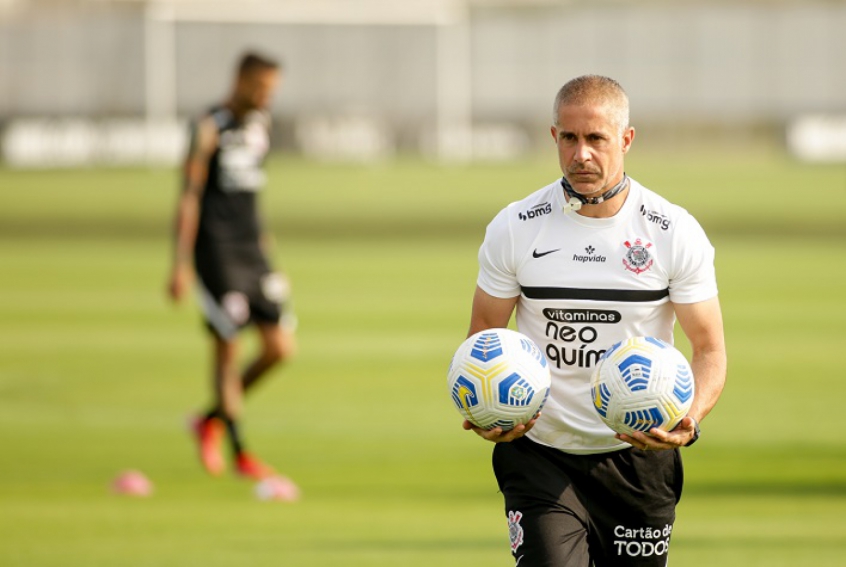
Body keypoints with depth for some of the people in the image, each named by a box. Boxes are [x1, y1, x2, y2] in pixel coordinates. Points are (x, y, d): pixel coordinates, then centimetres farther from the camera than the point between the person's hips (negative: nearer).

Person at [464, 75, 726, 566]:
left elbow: (709, 350, -2)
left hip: (639, 458, 1)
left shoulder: (676, 233, -6)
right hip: (541, 455, -1)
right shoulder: (514, 230, -4)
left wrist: (689, 420, -23)